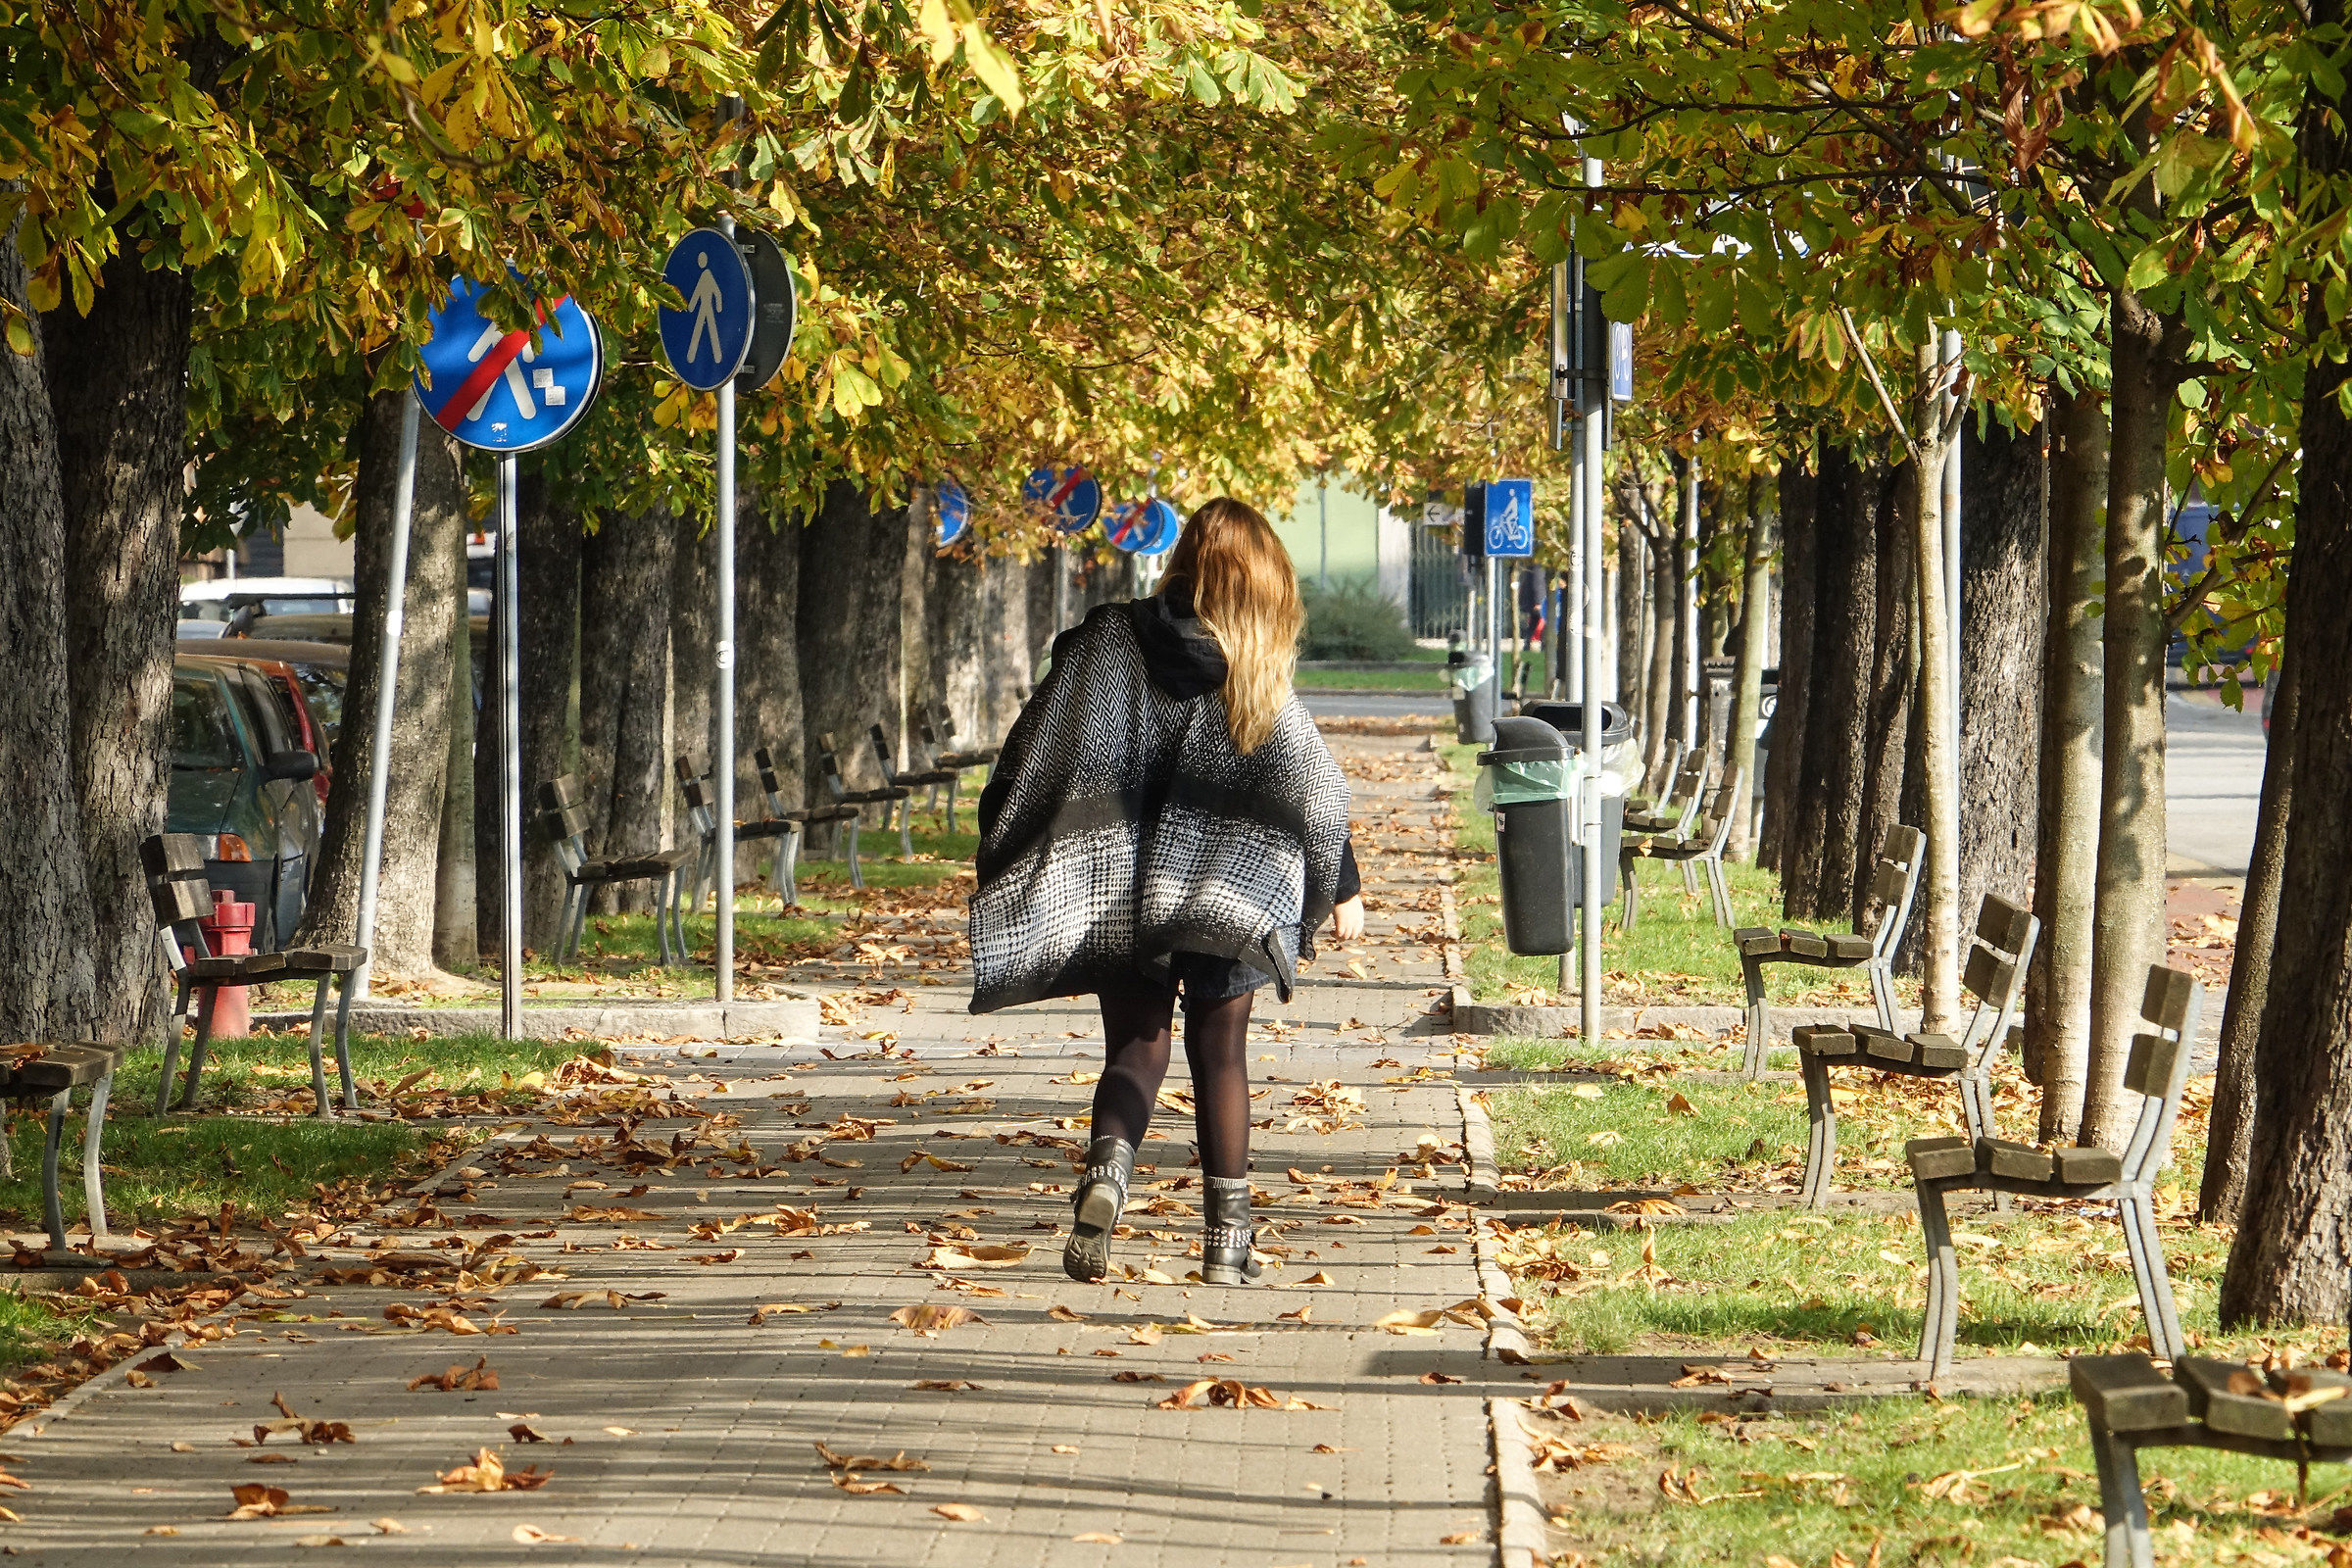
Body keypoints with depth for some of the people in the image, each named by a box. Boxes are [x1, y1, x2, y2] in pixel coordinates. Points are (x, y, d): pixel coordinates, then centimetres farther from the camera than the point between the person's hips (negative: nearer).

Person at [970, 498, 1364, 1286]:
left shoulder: (1105, 645, -3)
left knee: (1135, 1049, 7)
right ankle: (1227, 1236, 11)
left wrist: (1000, 868, 8)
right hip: (1226, 895, 0)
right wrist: (1342, 887, 17)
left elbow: (1032, 761, -2)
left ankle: (1107, 1170, -23)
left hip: (1113, 891, 0)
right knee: (1220, 1053, 11)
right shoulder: (1259, 683, -3)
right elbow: (1316, 789, 4)